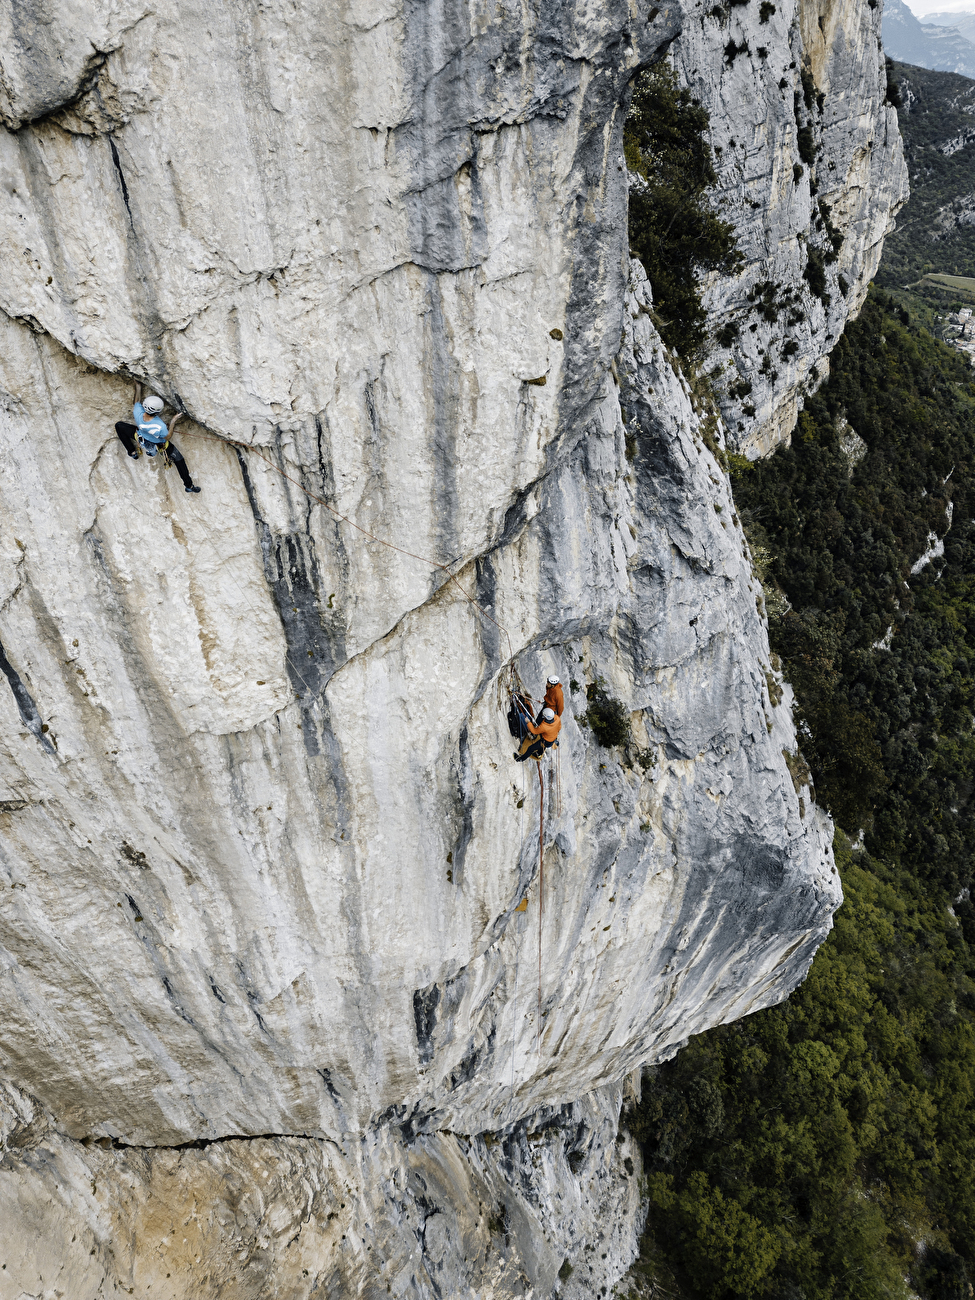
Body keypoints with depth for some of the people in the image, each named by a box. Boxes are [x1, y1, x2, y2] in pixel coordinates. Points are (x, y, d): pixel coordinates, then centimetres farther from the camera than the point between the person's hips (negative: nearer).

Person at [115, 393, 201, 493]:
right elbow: (167, 438, -23)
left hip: (141, 437, 3)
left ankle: (132, 452, 23)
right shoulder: (160, 426, -46)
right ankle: (189, 485, 22)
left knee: (119, 425, 19)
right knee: (178, 459, 15)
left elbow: (137, 402, -12)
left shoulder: (137, 413, -37)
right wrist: (173, 422, -23)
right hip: (158, 444, -3)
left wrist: (138, 389, 3)